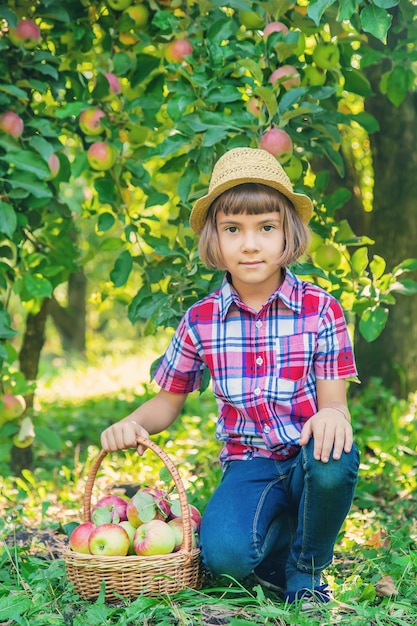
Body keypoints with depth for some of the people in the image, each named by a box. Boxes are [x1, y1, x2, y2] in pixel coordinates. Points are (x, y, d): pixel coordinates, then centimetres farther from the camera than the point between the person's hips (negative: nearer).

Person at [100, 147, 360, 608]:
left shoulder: (320, 310, -5)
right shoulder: (200, 321, 0)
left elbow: (334, 401, -8)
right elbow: (169, 400, 12)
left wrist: (332, 416, -34)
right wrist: (132, 423, -10)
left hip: (307, 459, 0)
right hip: (249, 466, 0)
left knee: (332, 460, -38)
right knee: (224, 555, -31)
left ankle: (305, 570, -6)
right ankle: (278, 532, 8)